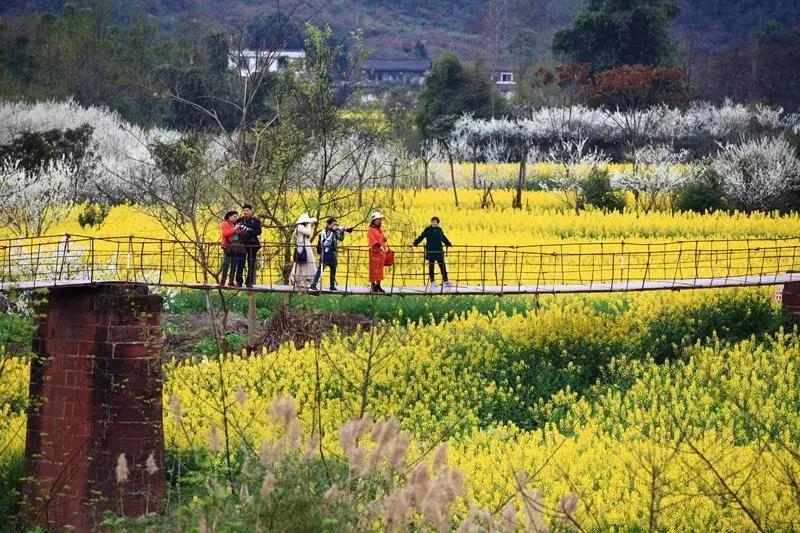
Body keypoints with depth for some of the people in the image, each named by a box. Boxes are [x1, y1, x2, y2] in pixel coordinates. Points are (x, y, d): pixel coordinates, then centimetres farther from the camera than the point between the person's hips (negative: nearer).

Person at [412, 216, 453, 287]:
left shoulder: (440, 230, 12)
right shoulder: (427, 230, 1)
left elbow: (444, 238, 27)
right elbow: (421, 237, -3)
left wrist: (449, 244, 35)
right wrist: (414, 244, -14)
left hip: (439, 251, 3)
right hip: (430, 251, -3)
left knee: (443, 266, 3)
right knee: (431, 267, 2)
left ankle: (445, 281, 9)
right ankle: (432, 282, 7)